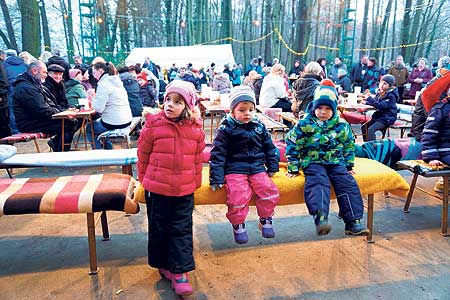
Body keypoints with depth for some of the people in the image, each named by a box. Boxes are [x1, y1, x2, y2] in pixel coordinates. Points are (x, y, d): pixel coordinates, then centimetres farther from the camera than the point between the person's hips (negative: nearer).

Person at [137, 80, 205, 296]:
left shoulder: (196, 130, -4)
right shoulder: (153, 126, -9)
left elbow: (198, 159, 8)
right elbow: (143, 155, 3)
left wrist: (195, 182, 10)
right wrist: (144, 180, 9)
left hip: (184, 191, 1)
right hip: (157, 189, 0)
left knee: (182, 229, 5)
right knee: (159, 228, 13)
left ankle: (180, 272, 17)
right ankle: (163, 264, 34)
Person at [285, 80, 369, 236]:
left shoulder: (341, 125, 7)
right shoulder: (304, 125, -3)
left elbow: (349, 145, 21)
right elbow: (292, 146, -1)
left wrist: (349, 165, 18)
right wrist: (293, 168, -2)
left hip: (336, 161, 4)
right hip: (312, 162, -3)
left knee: (348, 184, -15)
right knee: (318, 184, -30)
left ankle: (353, 222, -11)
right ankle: (320, 218, -47)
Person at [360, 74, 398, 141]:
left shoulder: (391, 95, -17)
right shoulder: (380, 92, 7)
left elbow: (381, 106, -28)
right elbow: (375, 101, 20)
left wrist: (369, 98, -30)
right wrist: (366, 102, -1)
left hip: (387, 118, -9)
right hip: (379, 115, 9)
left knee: (370, 130, -25)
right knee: (364, 127, 2)